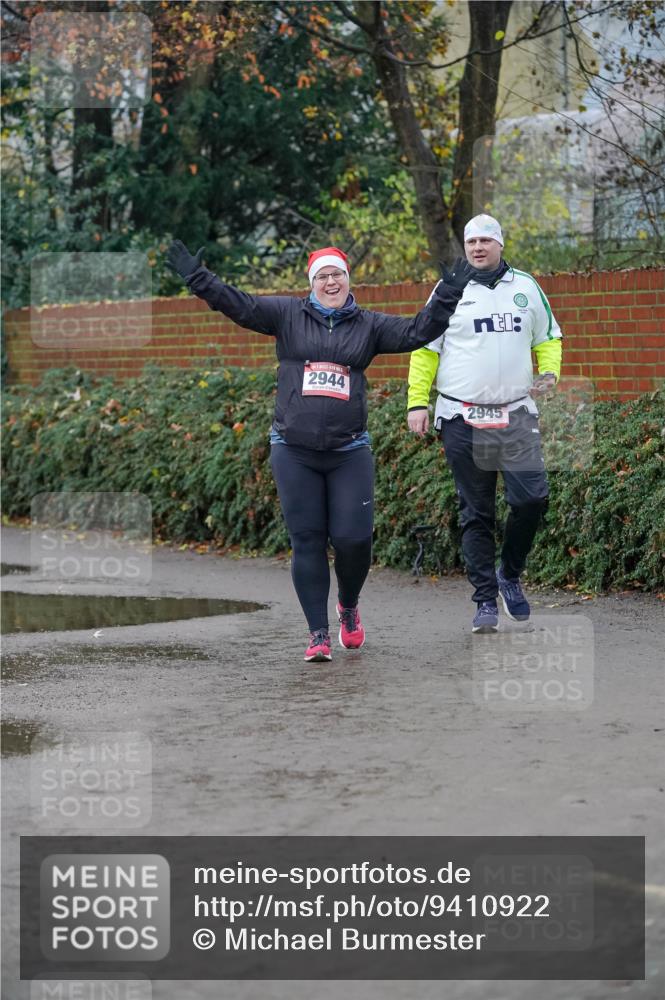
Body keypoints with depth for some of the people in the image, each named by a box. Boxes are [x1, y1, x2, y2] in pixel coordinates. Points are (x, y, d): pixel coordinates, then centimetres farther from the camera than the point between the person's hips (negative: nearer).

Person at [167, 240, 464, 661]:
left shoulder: (368, 325, 10)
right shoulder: (288, 315, 6)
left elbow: (416, 332, 5)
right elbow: (239, 305, 0)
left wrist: (447, 295, -4)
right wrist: (196, 277, -9)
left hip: (349, 451, 1)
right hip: (294, 450, -1)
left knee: (353, 539, -5)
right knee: (307, 542, -2)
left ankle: (349, 607, 26)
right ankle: (319, 634, 4)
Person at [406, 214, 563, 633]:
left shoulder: (526, 286, 10)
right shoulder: (450, 288, 3)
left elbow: (548, 337, 19)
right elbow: (424, 347, 4)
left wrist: (550, 371, -1)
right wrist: (418, 401, -4)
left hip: (517, 414, 2)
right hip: (463, 419, -2)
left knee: (533, 497, -11)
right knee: (476, 514, 2)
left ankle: (510, 573, 14)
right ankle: (486, 601, 7)